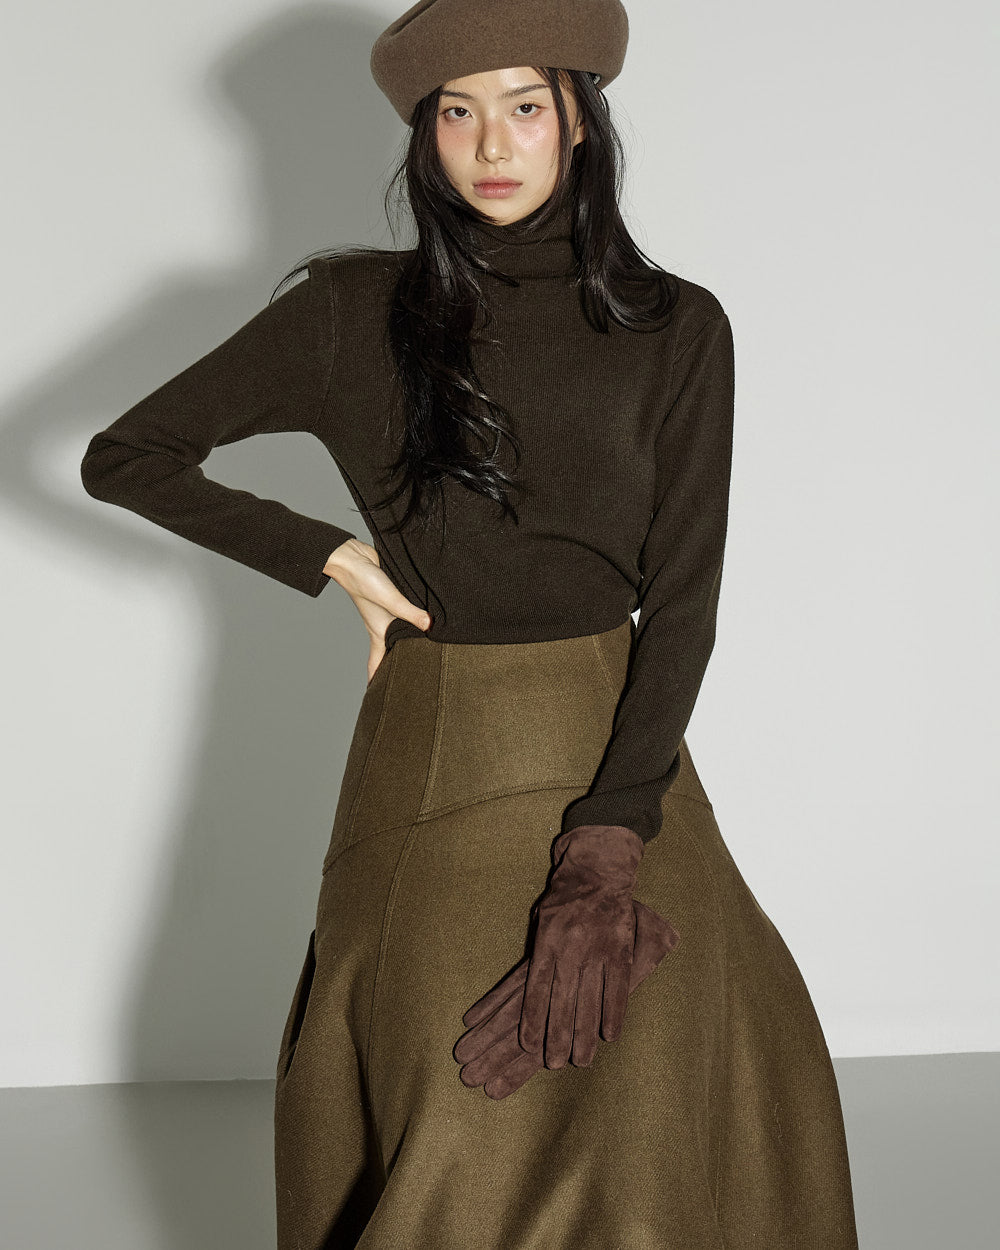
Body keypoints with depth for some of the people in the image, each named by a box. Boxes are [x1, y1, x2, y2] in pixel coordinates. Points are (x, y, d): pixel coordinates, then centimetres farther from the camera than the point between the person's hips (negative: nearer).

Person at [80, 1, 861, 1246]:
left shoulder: (676, 329, 0)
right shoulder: (354, 313, 0)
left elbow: (681, 605, -5)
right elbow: (121, 457, 5)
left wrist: (607, 846, -15)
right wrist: (332, 556, -3)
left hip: (616, 748, 1)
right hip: (429, 760, 0)